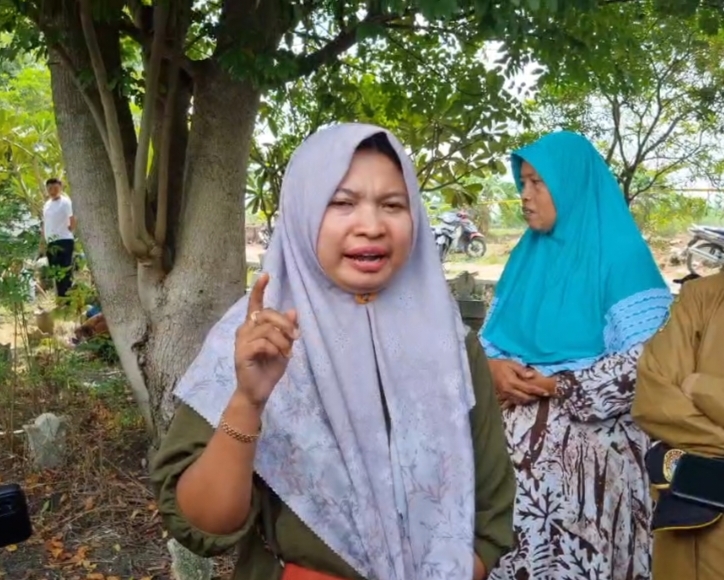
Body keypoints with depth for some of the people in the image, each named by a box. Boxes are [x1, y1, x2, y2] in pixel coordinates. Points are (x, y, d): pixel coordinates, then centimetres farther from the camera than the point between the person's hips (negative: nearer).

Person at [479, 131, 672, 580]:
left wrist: (556, 386, -17)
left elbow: (646, 362, -15)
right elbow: (491, 335, 13)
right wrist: (494, 368, -9)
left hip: (586, 449, -5)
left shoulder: (622, 255, -8)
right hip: (517, 444, 6)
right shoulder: (527, 255, 12)